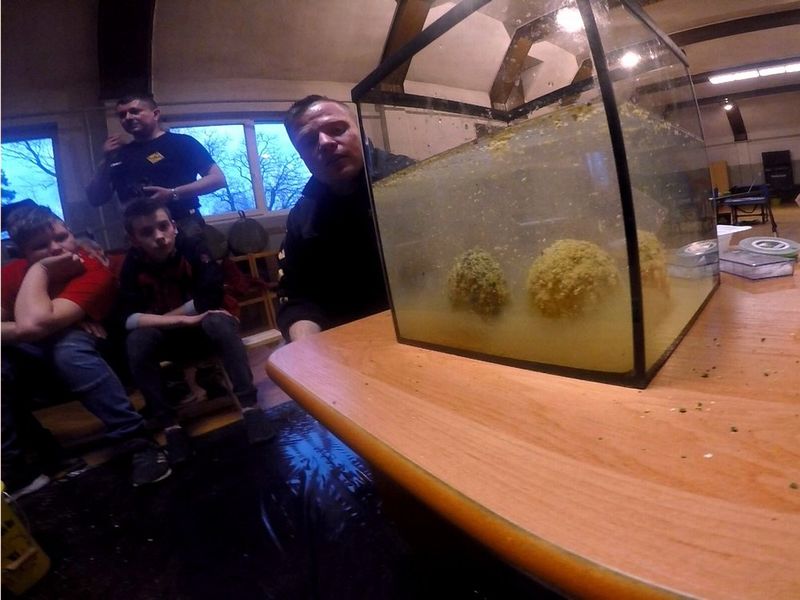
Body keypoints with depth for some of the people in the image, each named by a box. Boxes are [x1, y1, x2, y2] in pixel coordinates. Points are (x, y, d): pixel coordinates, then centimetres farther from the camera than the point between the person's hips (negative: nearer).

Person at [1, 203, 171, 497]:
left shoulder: (93, 272, -25)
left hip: (78, 356, -4)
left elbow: (34, 324, -38)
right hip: (34, 365, 4)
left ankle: (138, 442, -32)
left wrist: (39, 270, -28)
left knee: (69, 347, -38)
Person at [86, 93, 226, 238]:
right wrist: (107, 160, 2)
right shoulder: (119, 154, 15)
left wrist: (173, 194, -16)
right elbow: (95, 200, 15)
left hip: (183, 228, -4)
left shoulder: (181, 143, 0)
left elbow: (218, 178, -8)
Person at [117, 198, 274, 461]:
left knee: (218, 321, -34)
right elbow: (129, 319, -20)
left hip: (204, 330, -2)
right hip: (168, 339, 2)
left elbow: (208, 301, -24)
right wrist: (184, 320, -31)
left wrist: (156, 318, -16)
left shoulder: (194, 249, -15)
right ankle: (168, 424, -21)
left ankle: (250, 405, -34)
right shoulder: (133, 265, -10)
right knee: (137, 341, -28)